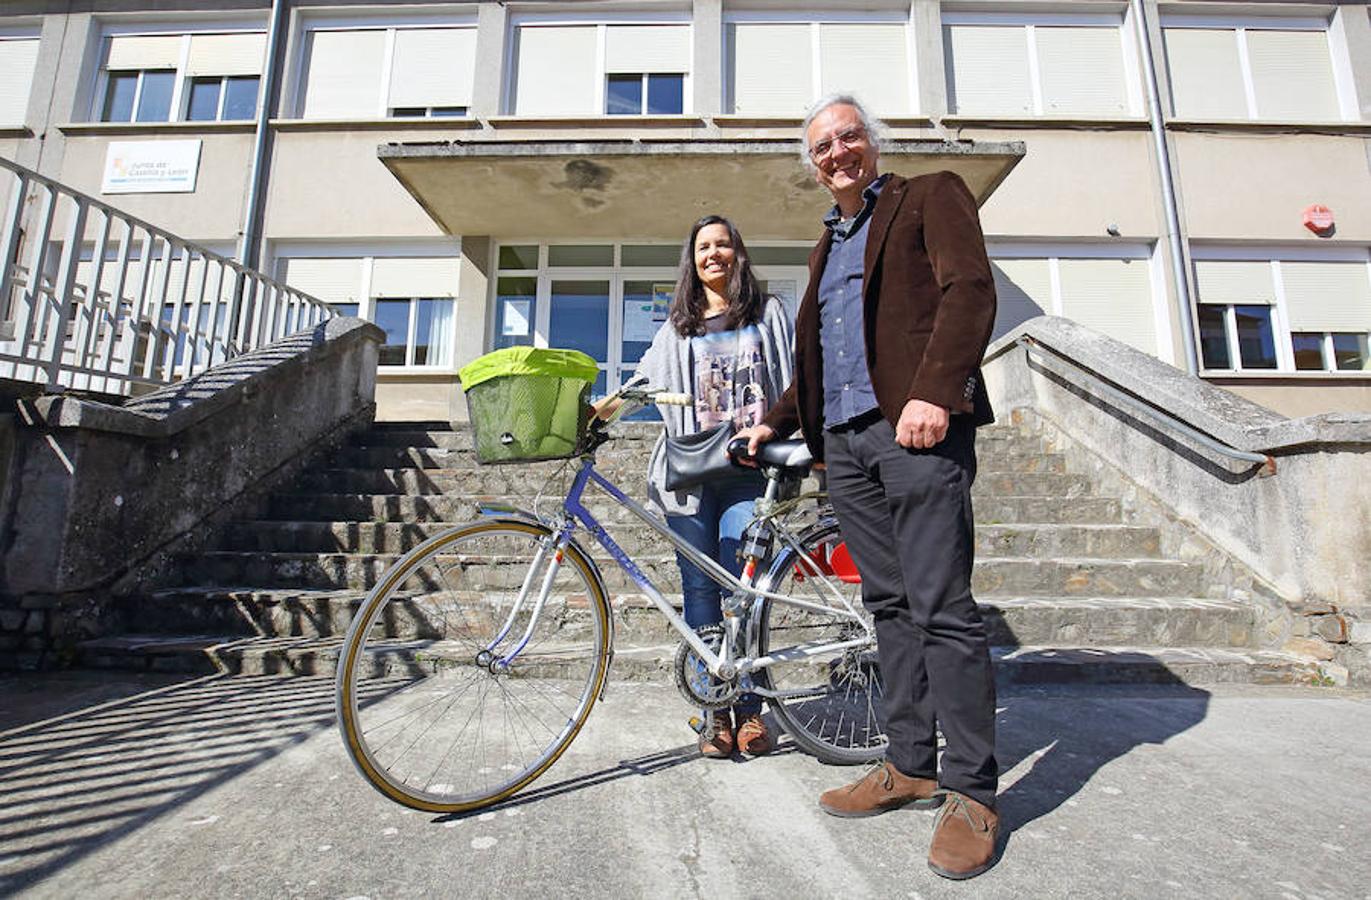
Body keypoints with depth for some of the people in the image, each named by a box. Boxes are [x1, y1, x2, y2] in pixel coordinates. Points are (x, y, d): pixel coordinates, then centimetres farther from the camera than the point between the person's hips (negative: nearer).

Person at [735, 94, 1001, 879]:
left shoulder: (931, 196, 9)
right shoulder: (827, 245, 29)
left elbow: (969, 291, -7)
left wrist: (933, 393, -20)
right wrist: (776, 420, 21)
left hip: (915, 429, -6)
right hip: (845, 439, 7)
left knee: (941, 607, -7)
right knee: (891, 605, 8)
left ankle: (973, 793, 6)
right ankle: (912, 766, 18)